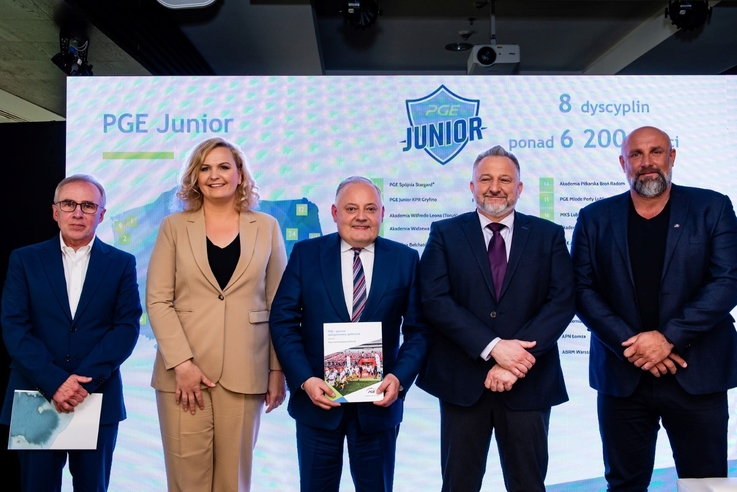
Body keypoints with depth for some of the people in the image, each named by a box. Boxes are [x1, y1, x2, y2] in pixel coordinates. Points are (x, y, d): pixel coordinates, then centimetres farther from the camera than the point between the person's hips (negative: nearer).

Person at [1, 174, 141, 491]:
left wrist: (86, 381, -16)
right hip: (36, 399, 0)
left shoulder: (121, 263, 4)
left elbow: (127, 326, -4)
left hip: (99, 400, 0)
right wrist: (55, 382, -16)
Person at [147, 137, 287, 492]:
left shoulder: (266, 227, 7)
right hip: (183, 370, 0)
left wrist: (278, 369, 0)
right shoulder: (174, 227, 6)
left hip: (245, 373, 0)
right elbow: (157, 300, 0)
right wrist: (181, 362, -11)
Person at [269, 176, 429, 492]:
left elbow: (418, 330, 0)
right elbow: (283, 321, -4)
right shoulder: (305, 254, -1)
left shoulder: (405, 259, 0)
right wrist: (304, 379, -13)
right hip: (317, 399, 0)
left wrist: (400, 377, -14)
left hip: (378, 401, 0)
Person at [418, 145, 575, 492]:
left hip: (529, 383, 1)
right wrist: (493, 347, -18)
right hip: (462, 381, 0)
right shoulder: (445, 233, 2)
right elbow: (434, 300, -9)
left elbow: (562, 301, -5)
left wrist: (516, 361, -16)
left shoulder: (548, 236, 5)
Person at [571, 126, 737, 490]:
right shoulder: (595, 218, 5)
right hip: (622, 375, 1)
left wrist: (669, 336, -16)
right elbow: (583, 290, -1)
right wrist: (630, 344, -13)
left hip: (697, 374, 0)